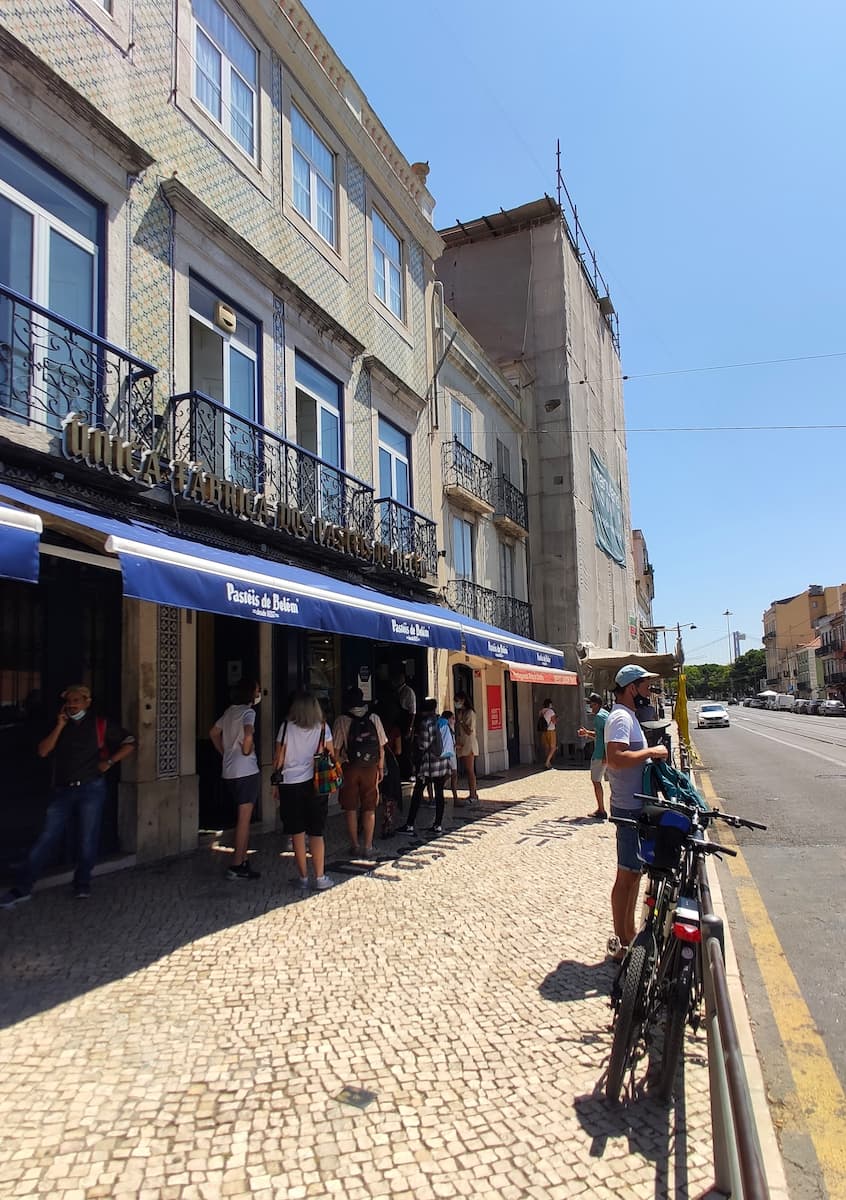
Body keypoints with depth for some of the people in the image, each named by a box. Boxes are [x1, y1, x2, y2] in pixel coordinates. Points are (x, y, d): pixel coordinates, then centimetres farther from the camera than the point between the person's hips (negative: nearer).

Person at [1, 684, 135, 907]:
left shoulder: (100, 725, 4)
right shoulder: (59, 727, 14)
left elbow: (129, 743, 3)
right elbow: (42, 752, 1)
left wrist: (109, 761, -6)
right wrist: (59, 727, -4)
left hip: (90, 789, -2)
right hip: (62, 791, 2)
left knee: (87, 841, 2)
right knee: (47, 839, -2)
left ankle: (82, 885, 20)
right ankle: (21, 888, 2)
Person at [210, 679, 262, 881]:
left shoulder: (230, 711, 12)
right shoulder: (248, 712, -13)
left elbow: (213, 733, 23)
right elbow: (248, 735, -31)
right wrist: (246, 751, -13)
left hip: (229, 772, 8)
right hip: (246, 772, -8)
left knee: (243, 818, 17)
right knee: (244, 819, -2)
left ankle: (242, 861, 22)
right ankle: (237, 866, 0)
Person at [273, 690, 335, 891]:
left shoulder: (286, 727, -4)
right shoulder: (322, 728, -2)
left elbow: (279, 759, -1)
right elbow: (331, 755, 1)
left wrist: (275, 781, 10)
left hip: (290, 785, -1)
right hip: (316, 784, 1)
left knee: (297, 833, 8)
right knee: (316, 833, 7)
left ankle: (303, 877, 13)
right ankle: (320, 878, 5)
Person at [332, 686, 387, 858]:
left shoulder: (342, 721, -5)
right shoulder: (374, 718, 1)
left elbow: (336, 749, -6)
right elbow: (382, 747, 4)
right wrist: (381, 768, 12)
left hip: (349, 767, -1)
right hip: (370, 768, 2)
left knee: (350, 809, 10)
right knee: (369, 809, 8)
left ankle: (354, 845, 16)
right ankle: (368, 847, 9)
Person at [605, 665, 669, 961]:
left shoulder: (627, 715, 17)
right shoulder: (621, 718, -17)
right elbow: (616, 758, -31)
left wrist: (650, 754, 11)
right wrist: (650, 752, -21)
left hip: (636, 805, 11)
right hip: (630, 807, -11)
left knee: (633, 873, 19)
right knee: (627, 875, -3)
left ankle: (629, 934, 31)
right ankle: (621, 945, 6)